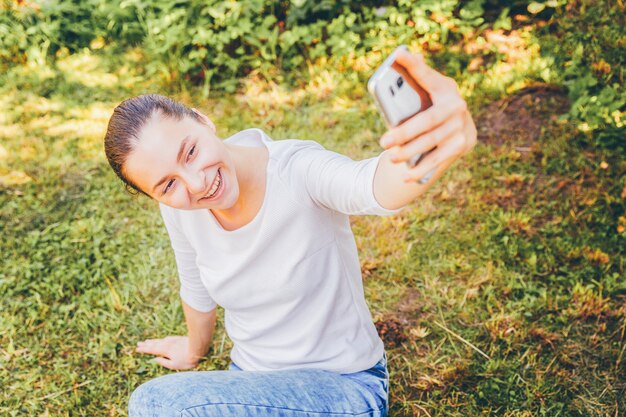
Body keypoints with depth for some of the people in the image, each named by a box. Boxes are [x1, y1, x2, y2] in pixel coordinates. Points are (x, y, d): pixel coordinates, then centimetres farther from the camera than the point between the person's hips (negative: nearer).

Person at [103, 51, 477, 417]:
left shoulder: (298, 171, -27)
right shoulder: (178, 207, -11)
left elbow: (374, 184, -51)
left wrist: (447, 137, -72)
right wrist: (195, 348, 28)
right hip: (252, 379, 6)